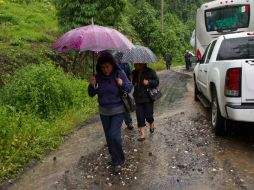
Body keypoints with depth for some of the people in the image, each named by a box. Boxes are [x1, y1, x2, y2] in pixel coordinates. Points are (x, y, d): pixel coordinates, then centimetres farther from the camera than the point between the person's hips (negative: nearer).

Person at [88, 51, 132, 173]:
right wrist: (92, 85, -23)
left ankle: (118, 161, 9)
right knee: (108, 136, 14)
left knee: (114, 135, -11)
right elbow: (91, 94, -2)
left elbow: (129, 88, -3)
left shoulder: (120, 74, -13)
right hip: (104, 111, 3)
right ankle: (114, 157, 36)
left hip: (118, 110, -3)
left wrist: (123, 84, -25)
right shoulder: (98, 77, -8)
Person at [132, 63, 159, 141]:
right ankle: (142, 134, 10)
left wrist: (148, 82, -21)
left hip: (148, 98, -4)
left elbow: (156, 81, -5)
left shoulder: (150, 72, -9)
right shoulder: (134, 73, 5)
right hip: (138, 99, 4)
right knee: (140, 116, 1)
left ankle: (152, 125, 38)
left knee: (148, 115, 4)